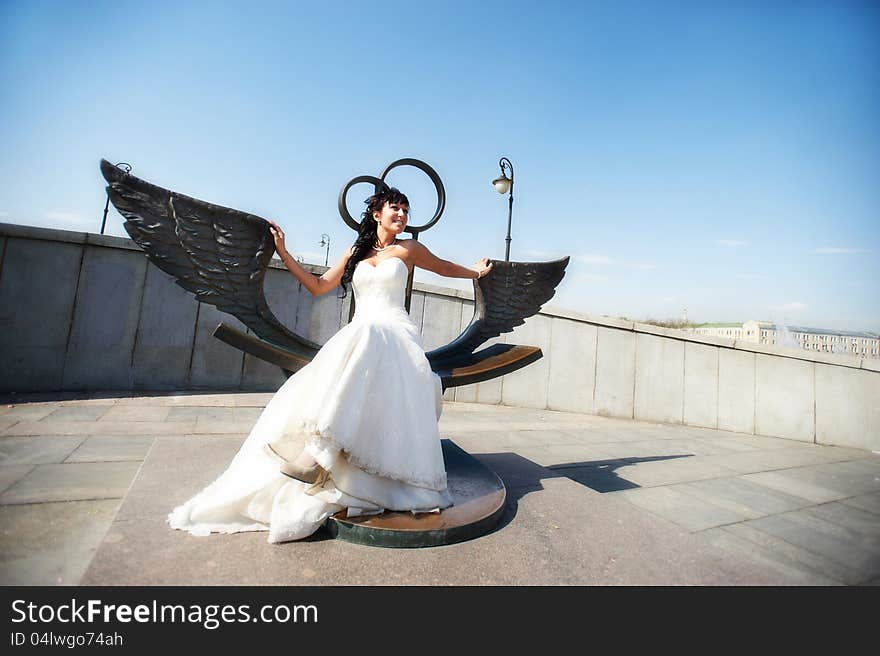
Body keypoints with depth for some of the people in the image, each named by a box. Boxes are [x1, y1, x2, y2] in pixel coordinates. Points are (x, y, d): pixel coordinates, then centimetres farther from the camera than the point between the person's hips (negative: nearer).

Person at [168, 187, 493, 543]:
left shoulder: (408, 248, 13)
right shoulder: (355, 252, 20)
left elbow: (443, 266, 29)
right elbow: (318, 286, 20)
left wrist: (478, 271, 38)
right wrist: (283, 253, 17)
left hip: (394, 335, -3)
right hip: (356, 337, 4)